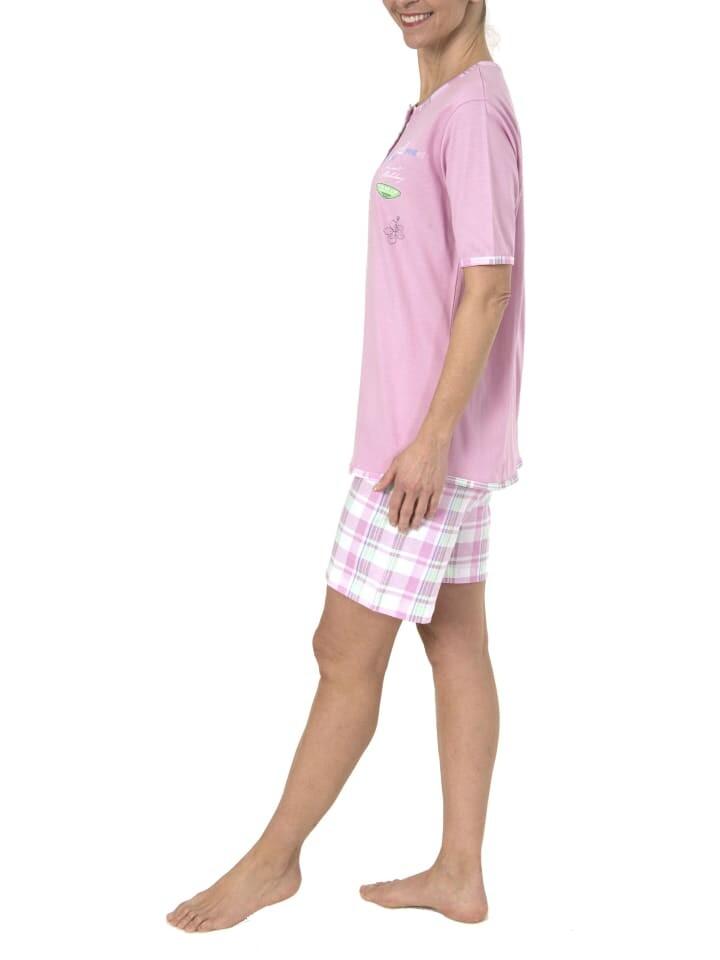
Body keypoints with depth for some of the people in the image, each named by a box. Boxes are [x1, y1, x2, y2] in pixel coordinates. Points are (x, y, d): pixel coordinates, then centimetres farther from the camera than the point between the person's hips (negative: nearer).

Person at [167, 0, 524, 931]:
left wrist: (428, 439, -21)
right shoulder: (436, 110, 14)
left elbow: (487, 285, -20)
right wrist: (427, 437, 18)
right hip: (438, 440, 9)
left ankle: (274, 858, 16)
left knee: (345, 655, 1)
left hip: (434, 443, -9)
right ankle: (459, 872, 21)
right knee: (456, 648, 11)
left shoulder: (473, 111, -15)